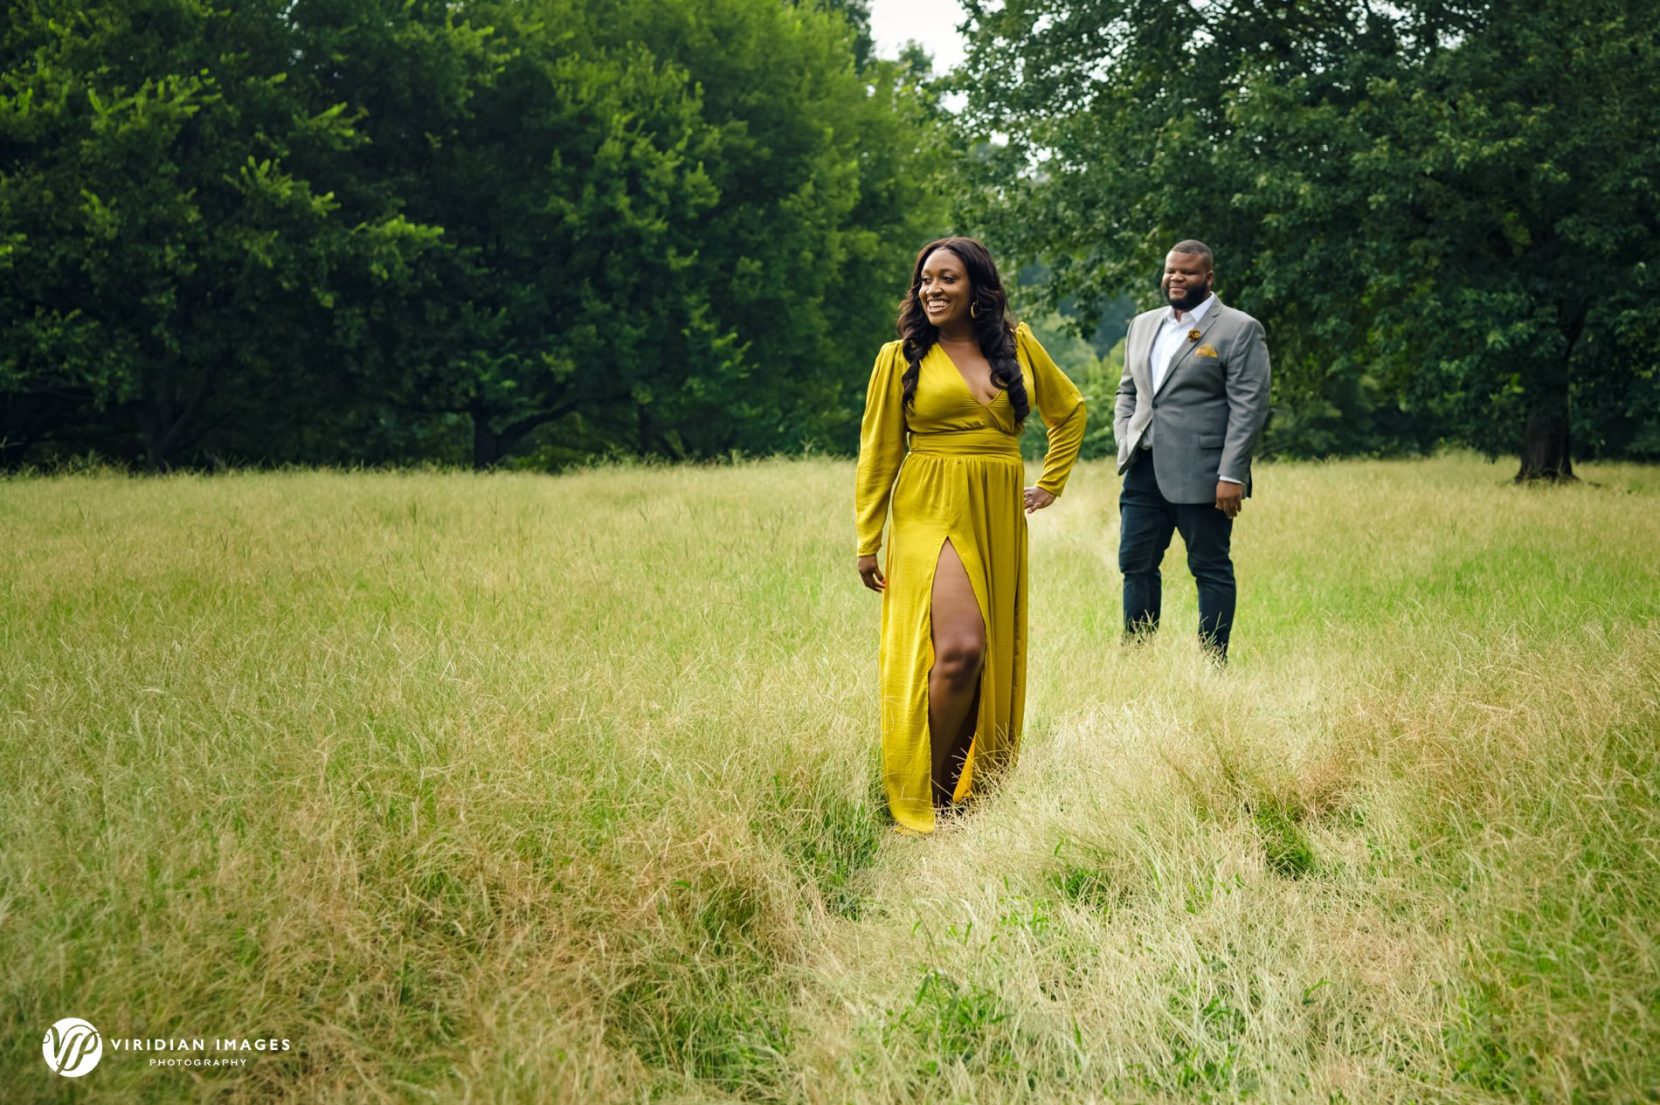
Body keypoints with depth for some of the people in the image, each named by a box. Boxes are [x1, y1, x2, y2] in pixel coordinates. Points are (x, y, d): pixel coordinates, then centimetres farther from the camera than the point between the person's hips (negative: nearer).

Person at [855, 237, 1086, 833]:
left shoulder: (1019, 346, 9)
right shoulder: (901, 357, 2)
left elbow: (1069, 409, 24)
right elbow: (878, 452, 3)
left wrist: (1051, 483, 18)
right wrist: (868, 541, 0)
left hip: (1000, 519, 4)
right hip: (932, 515, -4)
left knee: (995, 657, 5)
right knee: (959, 648, -20)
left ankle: (975, 792, 15)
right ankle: (926, 796, -7)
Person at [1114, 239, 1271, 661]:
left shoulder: (1239, 329, -4)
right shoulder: (1143, 325, 16)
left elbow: (1249, 407, -9)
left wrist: (1232, 475, -15)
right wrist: (1125, 440, 7)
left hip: (1201, 475, -6)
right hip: (1144, 469, 6)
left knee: (1211, 570, 1)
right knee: (1136, 564, 8)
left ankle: (1213, 665, 7)